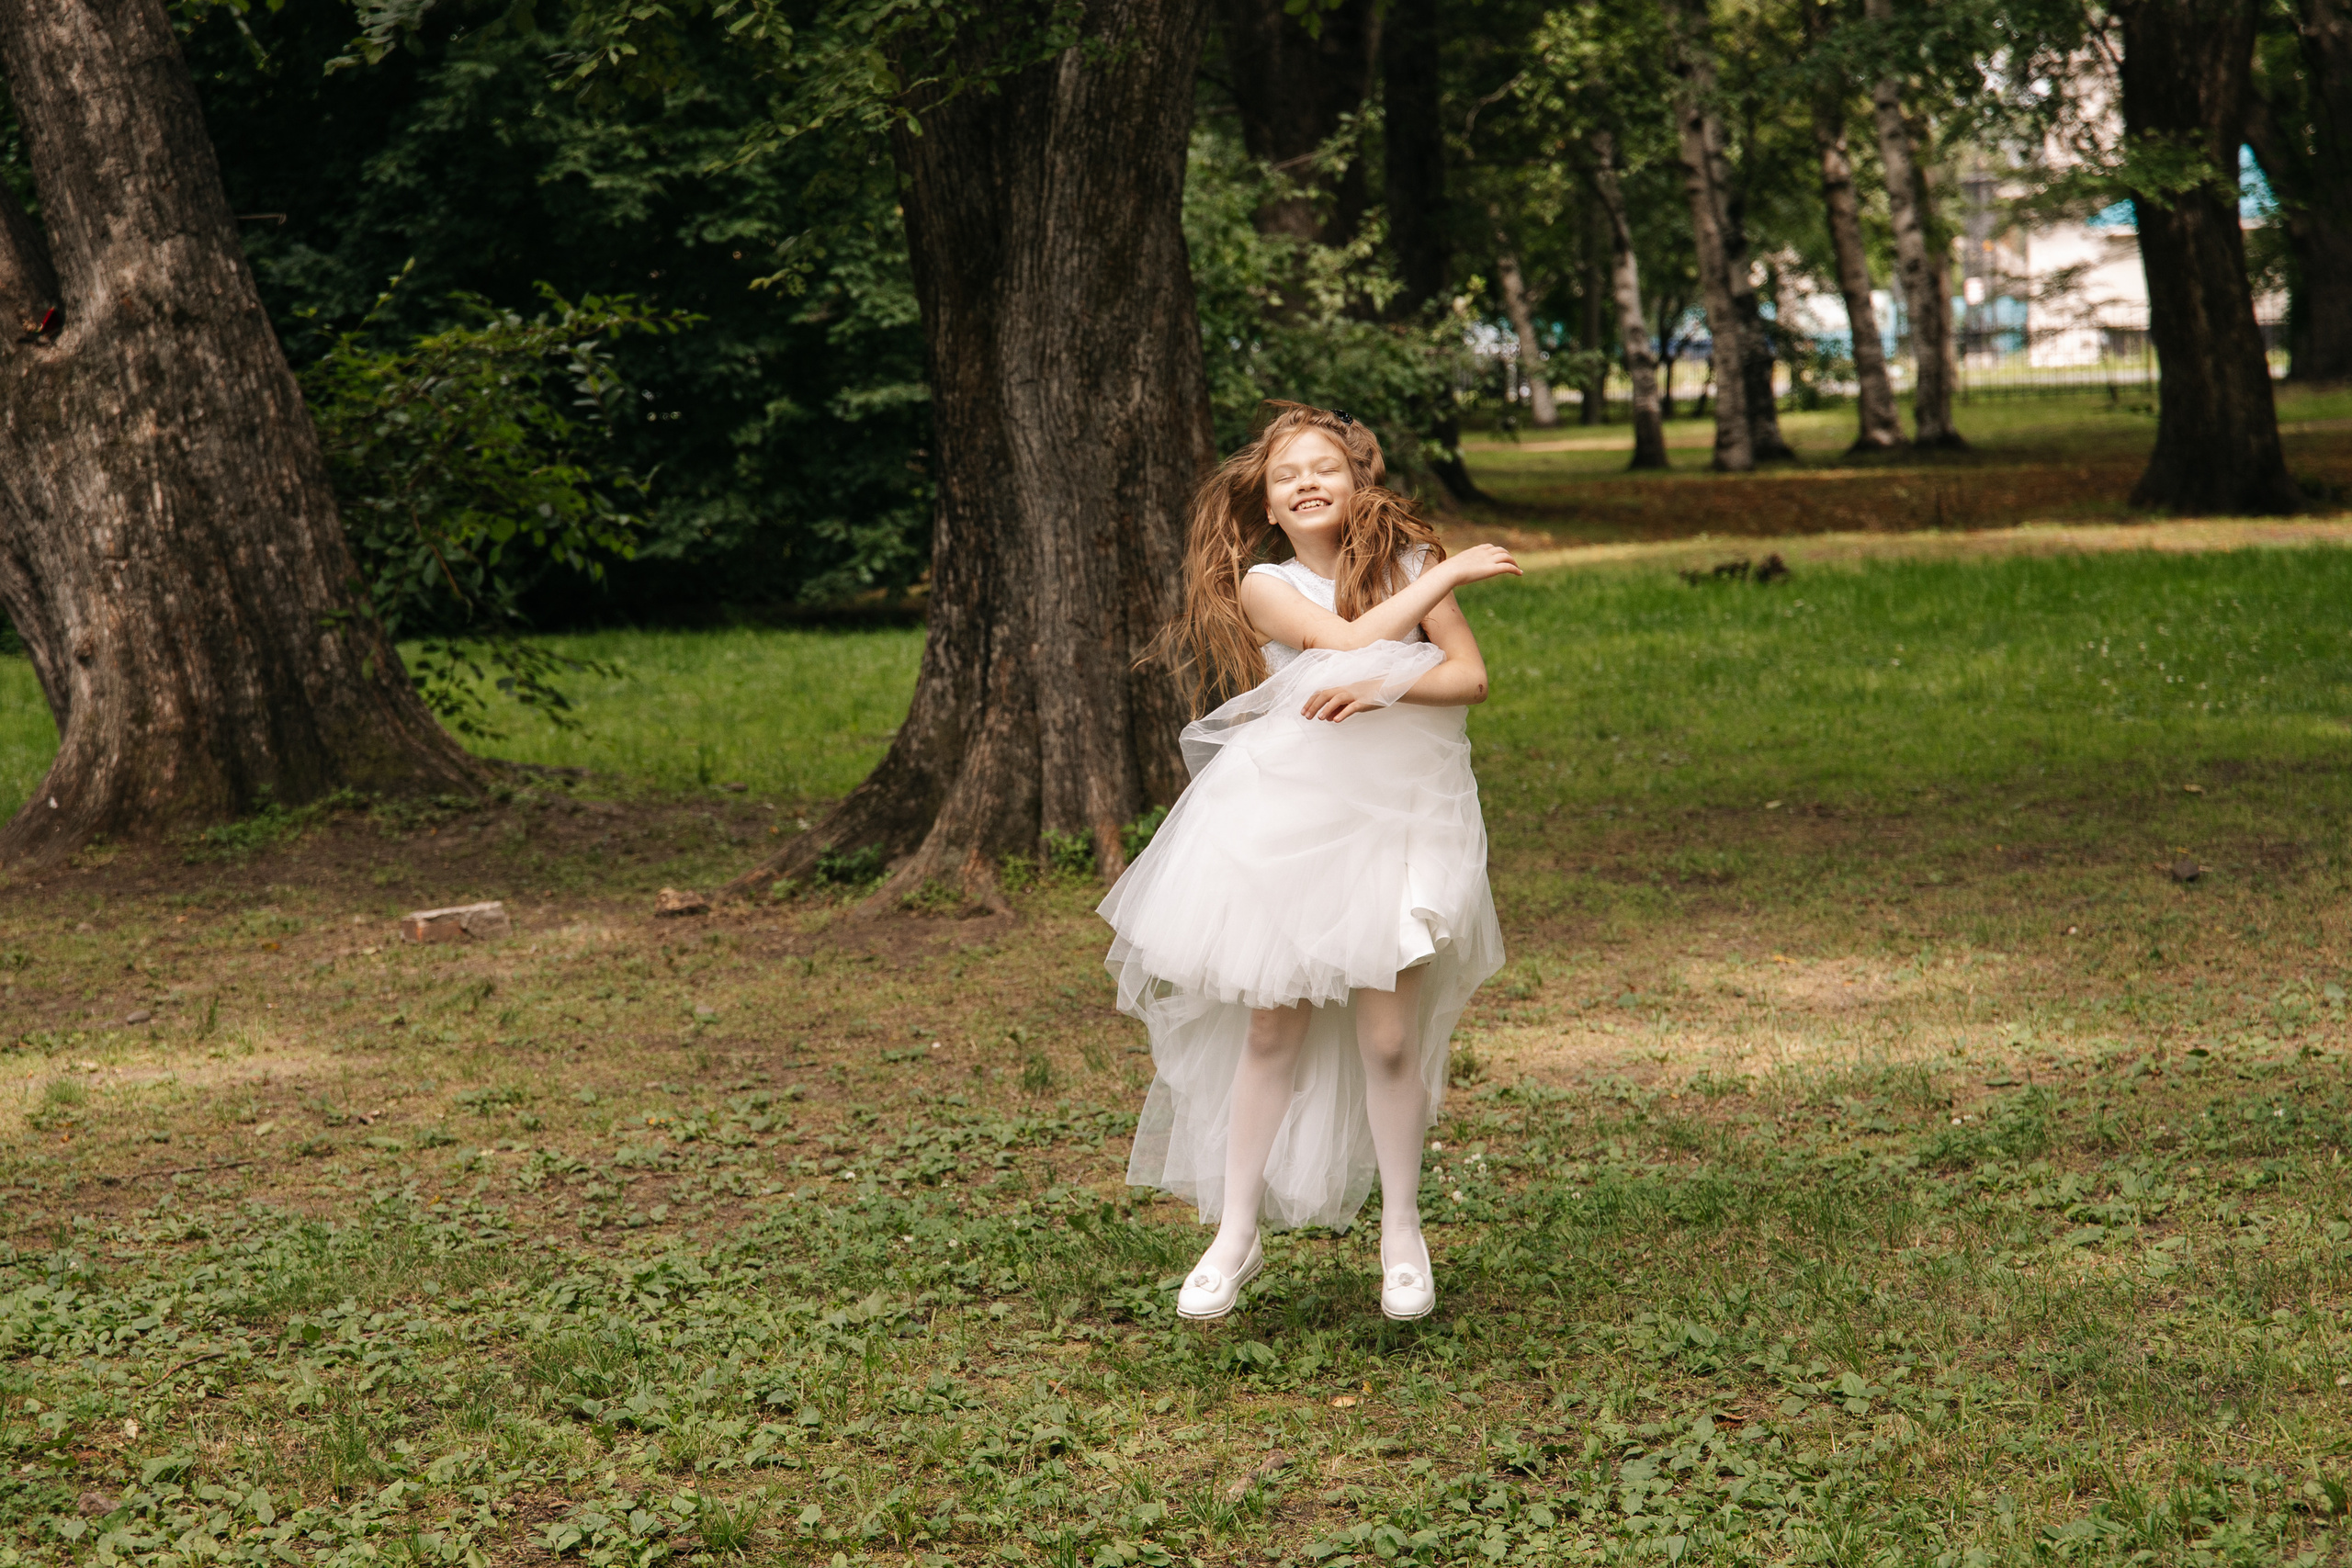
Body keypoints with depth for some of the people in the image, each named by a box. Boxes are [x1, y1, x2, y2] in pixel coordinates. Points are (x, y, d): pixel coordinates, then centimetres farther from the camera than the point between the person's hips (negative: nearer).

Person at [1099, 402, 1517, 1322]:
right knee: (1271, 1029, 3)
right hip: (1285, 815, 0)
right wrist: (1451, 575, -9)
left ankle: (1401, 1231, 15)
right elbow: (1347, 639, -15)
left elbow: (1470, 675, -5)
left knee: (1387, 1035, -3)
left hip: (1397, 814, 0)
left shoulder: (1407, 562, 4)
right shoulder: (1263, 583, 0)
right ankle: (1235, 1233, 14)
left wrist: (1383, 690, -21)